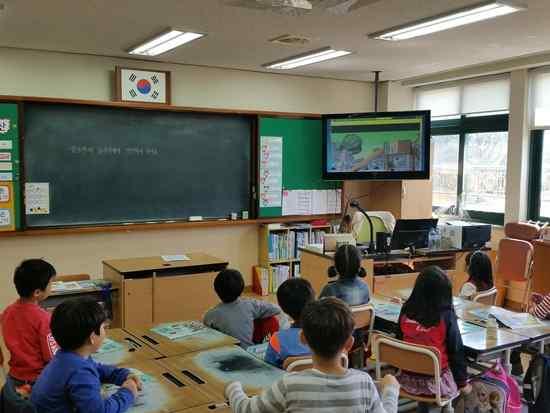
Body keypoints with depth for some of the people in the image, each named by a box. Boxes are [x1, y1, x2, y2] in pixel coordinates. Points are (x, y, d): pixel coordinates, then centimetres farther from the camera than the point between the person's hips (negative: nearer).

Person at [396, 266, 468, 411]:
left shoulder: (406, 310, -8)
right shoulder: (446, 315, -17)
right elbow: (456, 351, -9)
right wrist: (462, 382, 5)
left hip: (407, 378, 4)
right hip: (435, 382, -3)